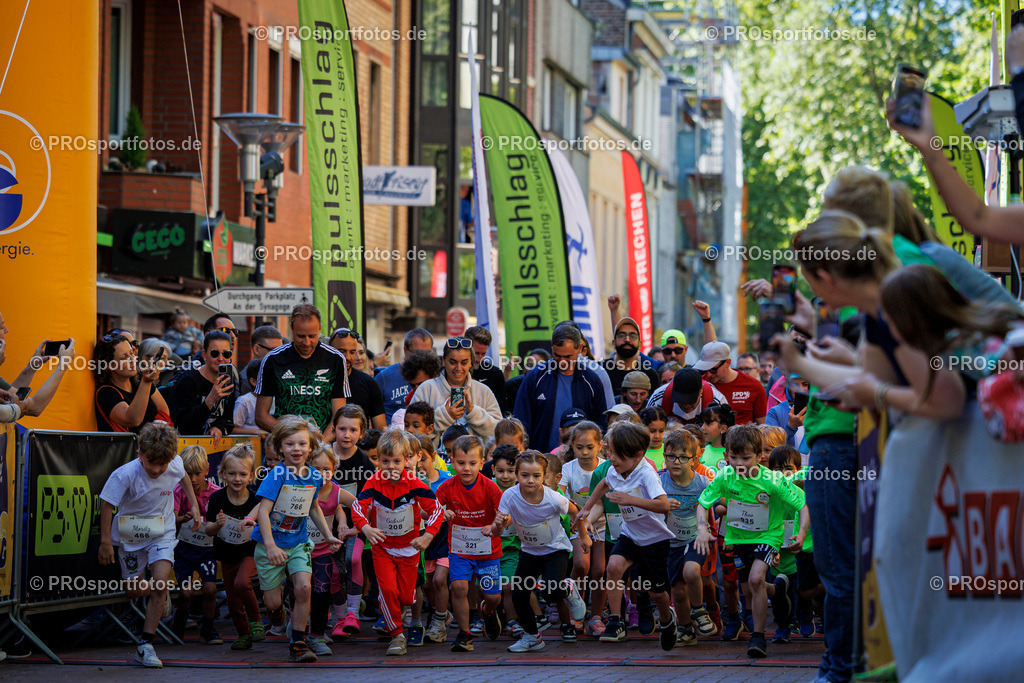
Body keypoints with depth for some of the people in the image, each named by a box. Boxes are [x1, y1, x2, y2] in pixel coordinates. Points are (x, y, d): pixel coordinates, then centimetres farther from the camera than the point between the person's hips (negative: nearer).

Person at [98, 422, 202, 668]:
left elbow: (184, 477, 10)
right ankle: (161, 594, 44)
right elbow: (107, 506, -18)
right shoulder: (125, 475, -27)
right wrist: (105, 542, -17)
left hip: (162, 534, 1)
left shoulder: (175, 465, -16)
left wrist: (194, 505, 11)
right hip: (131, 535, -1)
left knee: (159, 583, -18)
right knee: (133, 591, 6)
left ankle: (145, 646, -12)